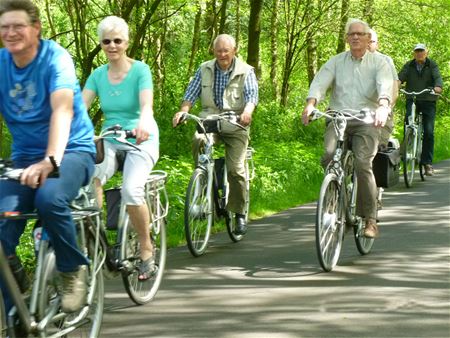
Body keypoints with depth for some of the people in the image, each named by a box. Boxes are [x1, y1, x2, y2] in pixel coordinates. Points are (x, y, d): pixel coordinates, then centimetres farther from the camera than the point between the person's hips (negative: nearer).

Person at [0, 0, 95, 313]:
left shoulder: (55, 58, -13)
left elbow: (62, 110, -28)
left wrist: (50, 161, -43)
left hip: (72, 150, -4)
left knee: (49, 198, -37)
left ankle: (73, 269, -10)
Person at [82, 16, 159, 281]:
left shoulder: (140, 70, -7)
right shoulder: (98, 75, 4)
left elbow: (146, 105, -23)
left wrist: (143, 125, -46)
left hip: (141, 140, -3)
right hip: (110, 140, 3)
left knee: (131, 191, -29)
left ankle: (147, 248, -6)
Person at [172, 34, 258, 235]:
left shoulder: (246, 71, 2)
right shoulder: (205, 69, 9)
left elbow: (252, 95, -11)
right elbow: (191, 93, 5)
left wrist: (247, 112, -32)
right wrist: (183, 111, -15)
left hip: (235, 125, -1)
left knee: (236, 169, -11)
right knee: (198, 141, -32)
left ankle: (240, 214, 4)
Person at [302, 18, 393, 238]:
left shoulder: (378, 62, 8)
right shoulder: (336, 62, 14)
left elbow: (385, 85, -12)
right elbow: (320, 82, -2)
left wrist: (383, 106, -34)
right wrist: (311, 103, -24)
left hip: (367, 121, -2)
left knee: (363, 163, -23)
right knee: (329, 155, -26)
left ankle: (370, 219, -11)